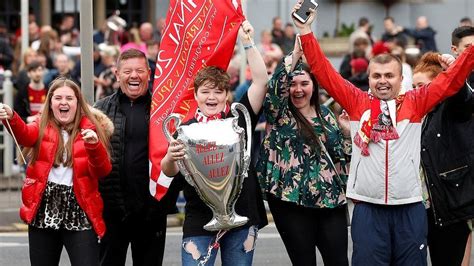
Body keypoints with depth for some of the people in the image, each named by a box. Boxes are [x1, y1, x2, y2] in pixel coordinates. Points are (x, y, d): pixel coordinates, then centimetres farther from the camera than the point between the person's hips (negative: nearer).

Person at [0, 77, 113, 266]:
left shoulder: (90, 129, 4)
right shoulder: (42, 126, 8)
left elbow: (103, 171, -6)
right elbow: (25, 135, -16)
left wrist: (94, 146, -24)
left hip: (79, 214, -2)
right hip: (43, 212, 2)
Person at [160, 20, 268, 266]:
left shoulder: (238, 120, 5)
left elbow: (261, 81, -3)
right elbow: (169, 171, -9)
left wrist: (247, 42, -7)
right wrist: (171, 157, -32)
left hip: (241, 217, 1)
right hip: (200, 220, -1)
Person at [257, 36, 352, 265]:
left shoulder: (325, 115, 13)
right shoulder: (279, 113, 1)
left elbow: (341, 153, 17)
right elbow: (275, 86, -19)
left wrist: (347, 132, -2)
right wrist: (296, 54, -25)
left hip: (330, 199, 3)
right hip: (291, 200, -3)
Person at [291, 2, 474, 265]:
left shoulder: (415, 102, 7)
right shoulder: (357, 102, 6)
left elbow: (451, 80, 3)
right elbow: (324, 72, 4)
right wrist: (305, 30, -3)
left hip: (410, 208, 1)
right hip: (368, 207, -1)